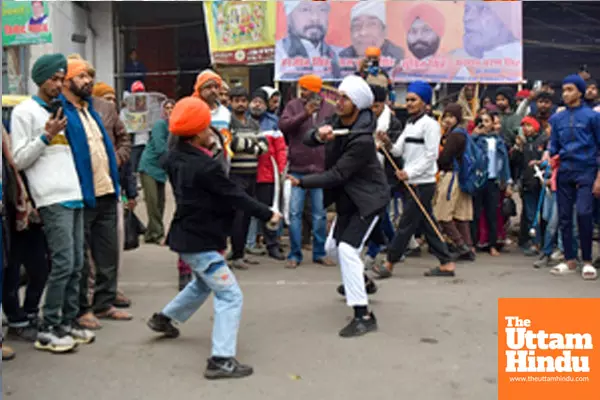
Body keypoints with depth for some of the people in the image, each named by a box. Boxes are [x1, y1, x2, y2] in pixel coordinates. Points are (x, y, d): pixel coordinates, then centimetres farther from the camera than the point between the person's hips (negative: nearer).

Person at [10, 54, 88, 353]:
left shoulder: (59, 110, 20)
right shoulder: (24, 111, -1)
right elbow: (19, 159, -6)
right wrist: (46, 135, -14)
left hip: (73, 196, 7)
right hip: (52, 198, -7)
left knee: (76, 264, 8)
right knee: (63, 263, -10)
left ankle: (69, 322, 18)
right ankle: (47, 331, 0)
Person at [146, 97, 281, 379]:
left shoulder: (175, 158, 0)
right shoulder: (206, 167, -24)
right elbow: (235, 196, -18)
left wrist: (208, 148, 5)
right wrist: (267, 214, -7)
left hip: (187, 235, 10)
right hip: (201, 242, -10)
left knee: (203, 283, 33)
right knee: (230, 296, -6)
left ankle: (164, 318, 48)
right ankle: (221, 360, -8)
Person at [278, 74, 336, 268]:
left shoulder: (330, 109, 4)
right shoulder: (293, 105, 1)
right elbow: (283, 125, -14)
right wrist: (305, 114, -24)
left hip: (321, 170, 1)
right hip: (297, 169, -1)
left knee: (320, 214, 9)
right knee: (295, 213, 1)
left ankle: (319, 253, 22)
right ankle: (294, 255, 11)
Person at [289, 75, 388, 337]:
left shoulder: (362, 140, -27)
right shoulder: (338, 122, -3)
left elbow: (337, 175, -26)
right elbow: (307, 140, -9)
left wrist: (301, 182, -24)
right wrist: (319, 135, -32)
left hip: (368, 198, -9)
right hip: (348, 197, 9)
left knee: (347, 248, -21)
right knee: (333, 247, 19)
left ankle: (363, 315, -17)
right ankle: (359, 280, 47)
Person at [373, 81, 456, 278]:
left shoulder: (430, 124, -9)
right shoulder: (409, 124, 16)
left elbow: (431, 156, -15)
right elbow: (399, 151, 11)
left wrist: (410, 172, -20)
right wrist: (388, 144, -9)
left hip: (423, 183, -9)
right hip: (411, 183, 9)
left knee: (406, 224, -4)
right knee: (427, 224, 11)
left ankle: (389, 264, 2)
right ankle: (446, 263, 18)